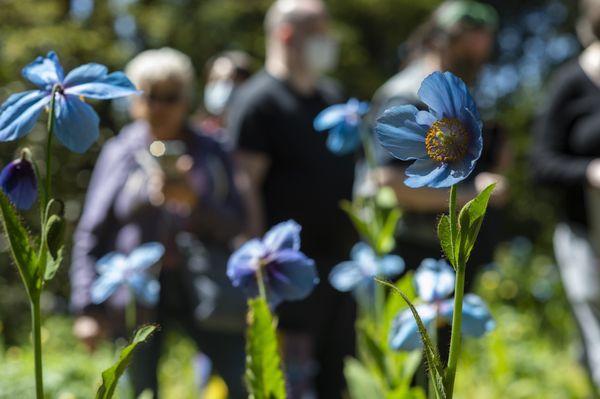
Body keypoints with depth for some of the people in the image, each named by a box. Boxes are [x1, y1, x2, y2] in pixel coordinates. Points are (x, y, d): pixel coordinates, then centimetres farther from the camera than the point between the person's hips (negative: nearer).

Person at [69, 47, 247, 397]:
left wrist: (195, 201, -17)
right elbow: (92, 234, 4)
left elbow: (236, 225, 2)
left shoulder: (209, 153, 6)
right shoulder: (120, 153, 4)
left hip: (199, 288, 1)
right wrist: (88, 307, -1)